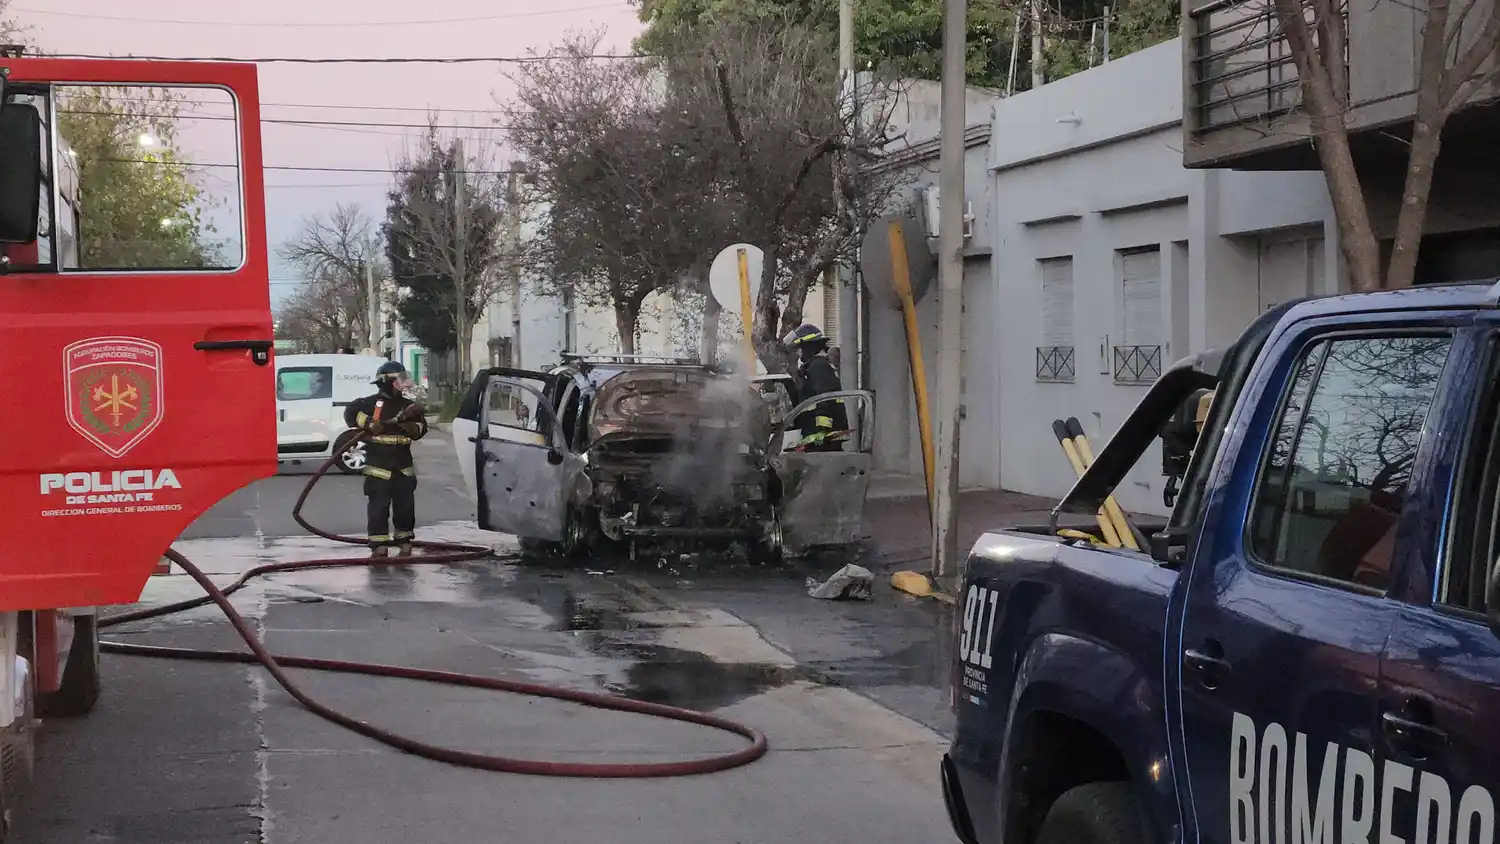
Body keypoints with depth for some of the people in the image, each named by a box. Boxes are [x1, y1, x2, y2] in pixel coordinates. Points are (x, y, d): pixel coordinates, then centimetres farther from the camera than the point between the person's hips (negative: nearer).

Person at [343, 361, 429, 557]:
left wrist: (410, 426, -11)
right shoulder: (371, 403, -3)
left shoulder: (407, 405, 12)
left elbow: (421, 428, 11)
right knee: (378, 507, -4)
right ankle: (379, 545, 0)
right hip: (378, 466, -5)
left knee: (405, 506, 10)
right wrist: (370, 424, -20)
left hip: (403, 466, 5)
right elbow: (350, 412, -10)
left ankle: (404, 541, 24)